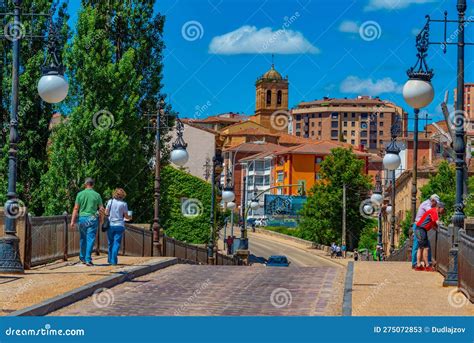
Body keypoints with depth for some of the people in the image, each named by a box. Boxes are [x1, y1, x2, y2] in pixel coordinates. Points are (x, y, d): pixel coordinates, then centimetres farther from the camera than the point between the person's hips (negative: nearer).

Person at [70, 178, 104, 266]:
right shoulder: (97, 195, -1)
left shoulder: (80, 194, -1)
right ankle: (88, 259, -8)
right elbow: (101, 209, 1)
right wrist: (101, 220, 14)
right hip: (92, 219, -1)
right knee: (90, 239, -2)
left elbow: (76, 208, -2)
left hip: (82, 218, 1)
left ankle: (82, 257, 26)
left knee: (83, 239, 17)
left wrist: (73, 221, 1)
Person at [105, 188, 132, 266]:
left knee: (111, 243, 14)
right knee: (117, 243, -1)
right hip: (119, 225, -2)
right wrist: (130, 218, 21)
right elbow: (126, 216, 0)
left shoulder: (110, 202, 0)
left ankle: (110, 260, 23)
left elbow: (106, 213, 1)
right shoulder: (124, 204, -5)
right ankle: (113, 260, -9)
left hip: (110, 225, 2)